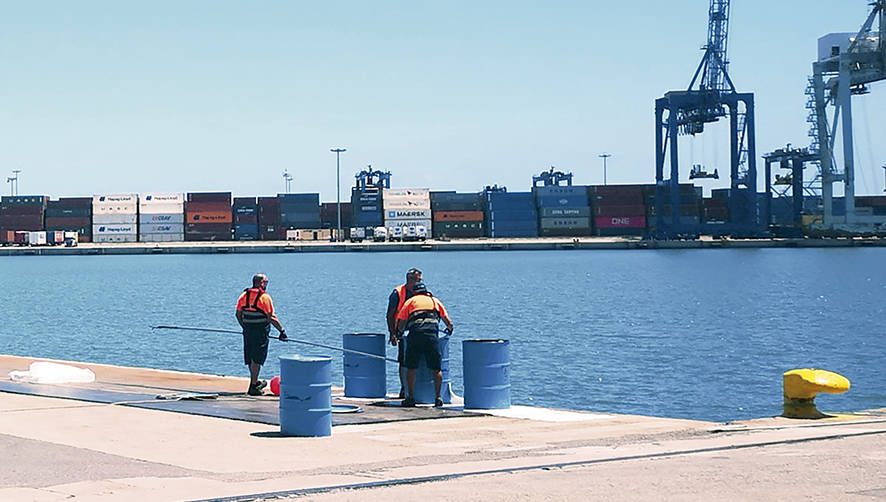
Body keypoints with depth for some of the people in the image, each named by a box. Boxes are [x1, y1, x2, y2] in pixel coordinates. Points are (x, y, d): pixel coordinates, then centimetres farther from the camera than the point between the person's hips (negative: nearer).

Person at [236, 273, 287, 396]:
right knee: (256, 359, -2)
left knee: (250, 358, 17)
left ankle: (255, 381, 34)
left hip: (247, 331, 6)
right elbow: (271, 317, -17)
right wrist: (282, 330, -11)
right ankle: (253, 386, 0)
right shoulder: (265, 297, -13)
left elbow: (238, 314, 11)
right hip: (260, 332, -6)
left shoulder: (244, 295, 6)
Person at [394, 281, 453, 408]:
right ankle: (438, 398, 2)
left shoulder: (410, 301, 23)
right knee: (436, 369, 7)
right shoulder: (435, 301, 27)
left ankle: (411, 397, 7)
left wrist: (400, 331, 41)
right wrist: (449, 330, 51)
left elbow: (400, 325, 17)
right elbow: (449, 323, 28)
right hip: (432, 334, 1)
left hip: (415, 334, -1)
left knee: (411, 368, 9)